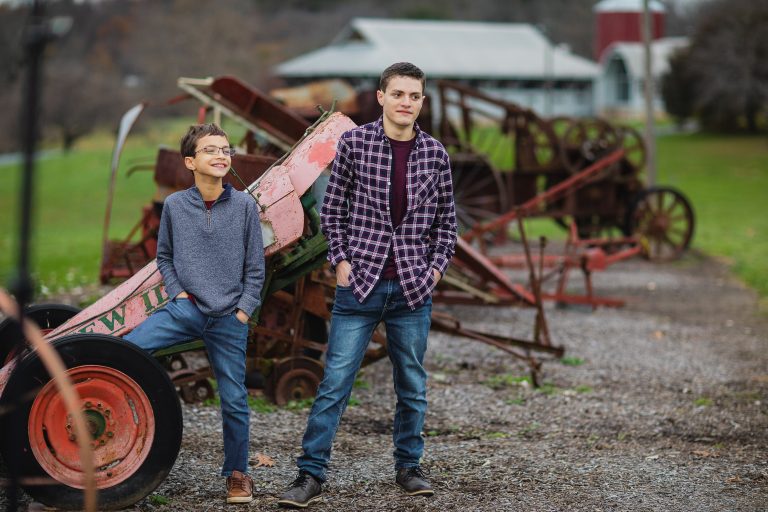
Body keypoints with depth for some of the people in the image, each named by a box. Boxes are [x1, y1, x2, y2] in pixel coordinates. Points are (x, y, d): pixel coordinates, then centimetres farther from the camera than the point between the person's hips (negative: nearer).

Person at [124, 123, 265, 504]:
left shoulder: (245, 206, -1)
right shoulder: (174, 205, 1)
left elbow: (255, 267, 3)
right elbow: (164, 256, 13)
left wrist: (244, 309, -4)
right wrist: (177, 291, -1)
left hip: (229, 319, -1)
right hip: (185, 309, 1)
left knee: (234, 399, 4)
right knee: (126, 347, -22)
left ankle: (237, 474, 20)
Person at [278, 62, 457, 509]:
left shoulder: (435, 154, 3)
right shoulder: (354, 144, -2)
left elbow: (446, 220, 12)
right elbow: (333, 209, 4)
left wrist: (436, 268, 2)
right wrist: (340, 260, -4)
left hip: (413, 288, 2)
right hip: (361, 284, -2)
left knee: (413, 385, 11)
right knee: (335, 382, -4)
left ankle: (409, 466, 25)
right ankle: (312, 474, 0)